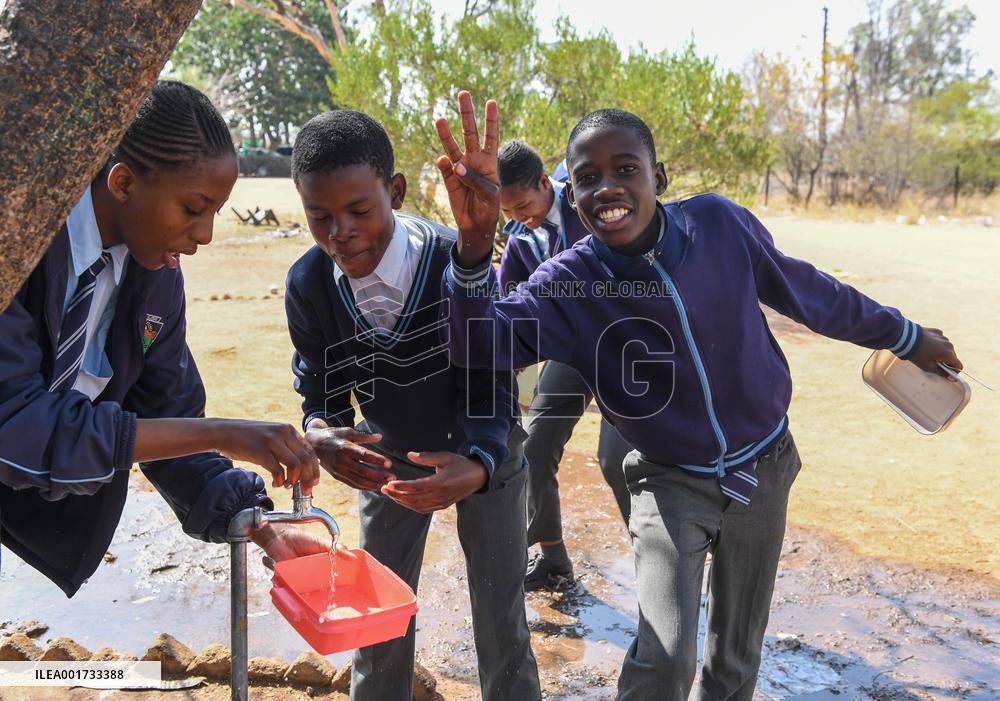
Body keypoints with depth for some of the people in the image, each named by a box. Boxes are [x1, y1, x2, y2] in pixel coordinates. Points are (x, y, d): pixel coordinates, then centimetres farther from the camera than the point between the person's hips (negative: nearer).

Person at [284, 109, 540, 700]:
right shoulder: (307, 286, -20)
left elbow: (491, 390, -27)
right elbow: (322, 391, -12)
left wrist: (476, 469, -48)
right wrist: (321, 434, -37)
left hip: (480, 453, -2)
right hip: (388, 455, 3)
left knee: (502, 626, 2)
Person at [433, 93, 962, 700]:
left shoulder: (720, 224, -15)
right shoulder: (567, 284, -18)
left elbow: (804, 290, 2)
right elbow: (485, 340, -35)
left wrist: (904, 335, 15)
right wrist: (475, 245, -54)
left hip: (763, 468, 2)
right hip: (671, 481, -2)